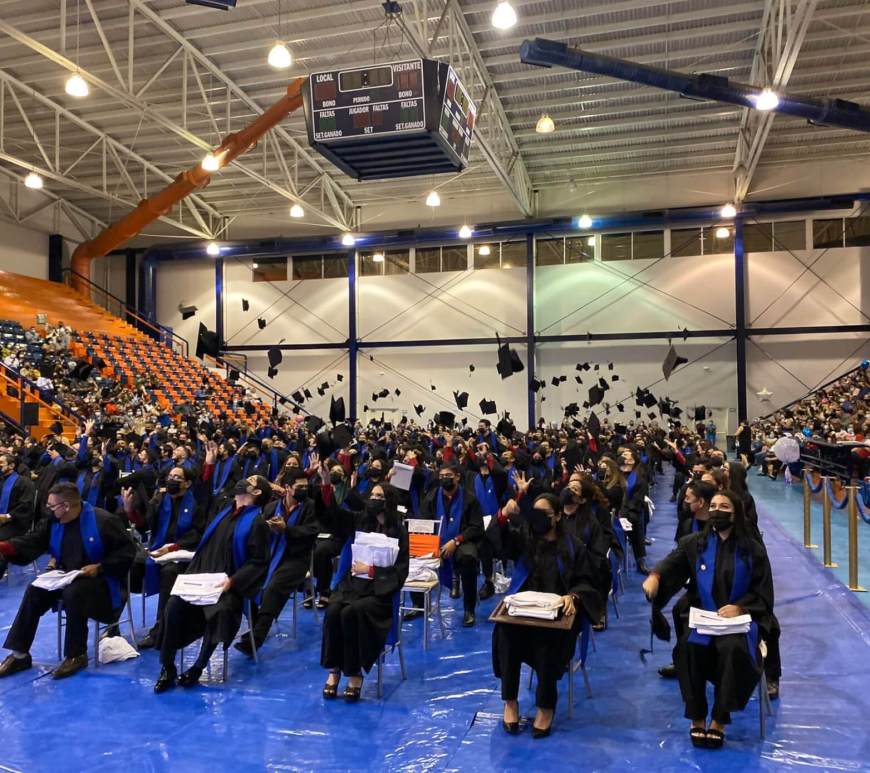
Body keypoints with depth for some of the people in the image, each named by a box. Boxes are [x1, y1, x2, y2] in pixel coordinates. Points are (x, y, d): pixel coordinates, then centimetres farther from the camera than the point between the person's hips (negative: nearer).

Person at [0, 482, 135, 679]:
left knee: (73, 593, -34)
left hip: (99, 580, -7)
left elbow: (127, 551, -17)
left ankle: (77, 655, -16)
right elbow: (30, 543, -4)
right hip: (66, 576, 7)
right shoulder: (53, 522, 2)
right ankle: (20, 654, -3)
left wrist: (99, 567, -23)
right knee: (34, 591, -14)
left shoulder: (103, 521, -18)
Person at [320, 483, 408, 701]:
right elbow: (333, 510, -2)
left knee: (350, 613, -30)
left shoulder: (398, 532, -2)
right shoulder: (360, 520, 9)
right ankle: (333, 670, -11)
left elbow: (400, 572, -4)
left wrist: (370, 569, -13)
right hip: (352, 583, 4)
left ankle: (355, 674, -15)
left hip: (379, 590, -3)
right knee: (333, 611, -26)